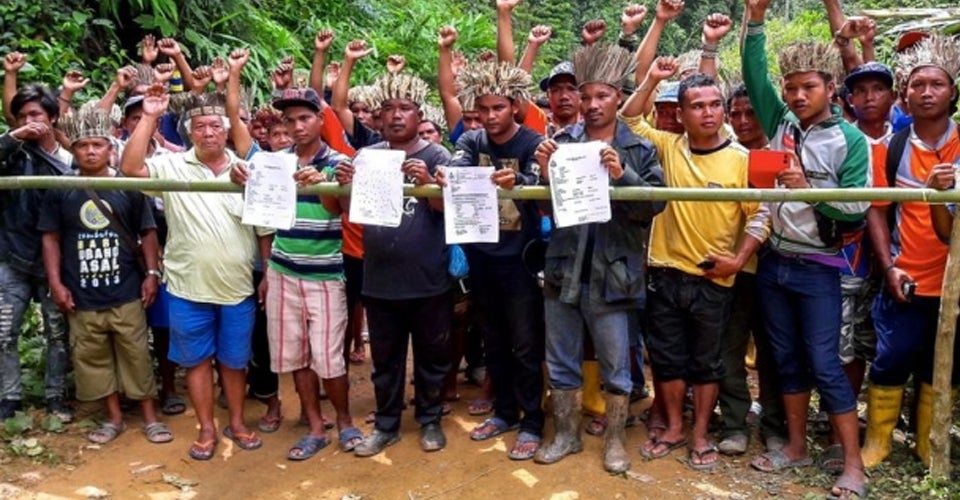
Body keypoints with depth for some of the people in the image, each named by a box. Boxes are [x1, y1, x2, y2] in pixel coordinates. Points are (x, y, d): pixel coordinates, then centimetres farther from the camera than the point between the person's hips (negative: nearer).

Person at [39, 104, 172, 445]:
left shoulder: (129, 188, 0)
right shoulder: (60, 192, 2)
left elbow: (148, 232, 3)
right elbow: (51, 238, 5)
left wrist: (152, 273, -4)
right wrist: (56, 283, -1)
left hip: (126, 292, -1)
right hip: (81, 296, 2)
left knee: (136, 355, 5)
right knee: (93, 358, 11)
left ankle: (150, 417, 17)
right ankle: (113, 417, 26)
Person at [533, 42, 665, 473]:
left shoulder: (639, 149, 0)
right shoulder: (562, 142, 4)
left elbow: (655, 203, -10)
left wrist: (622, 177, -25)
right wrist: (544, 175, -15)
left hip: (611, 274, -2)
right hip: (563, 270, 3)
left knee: (616, 368, 10)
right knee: (561, 364, 14)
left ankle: (615, 441, 26)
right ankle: (566, 435, 30)